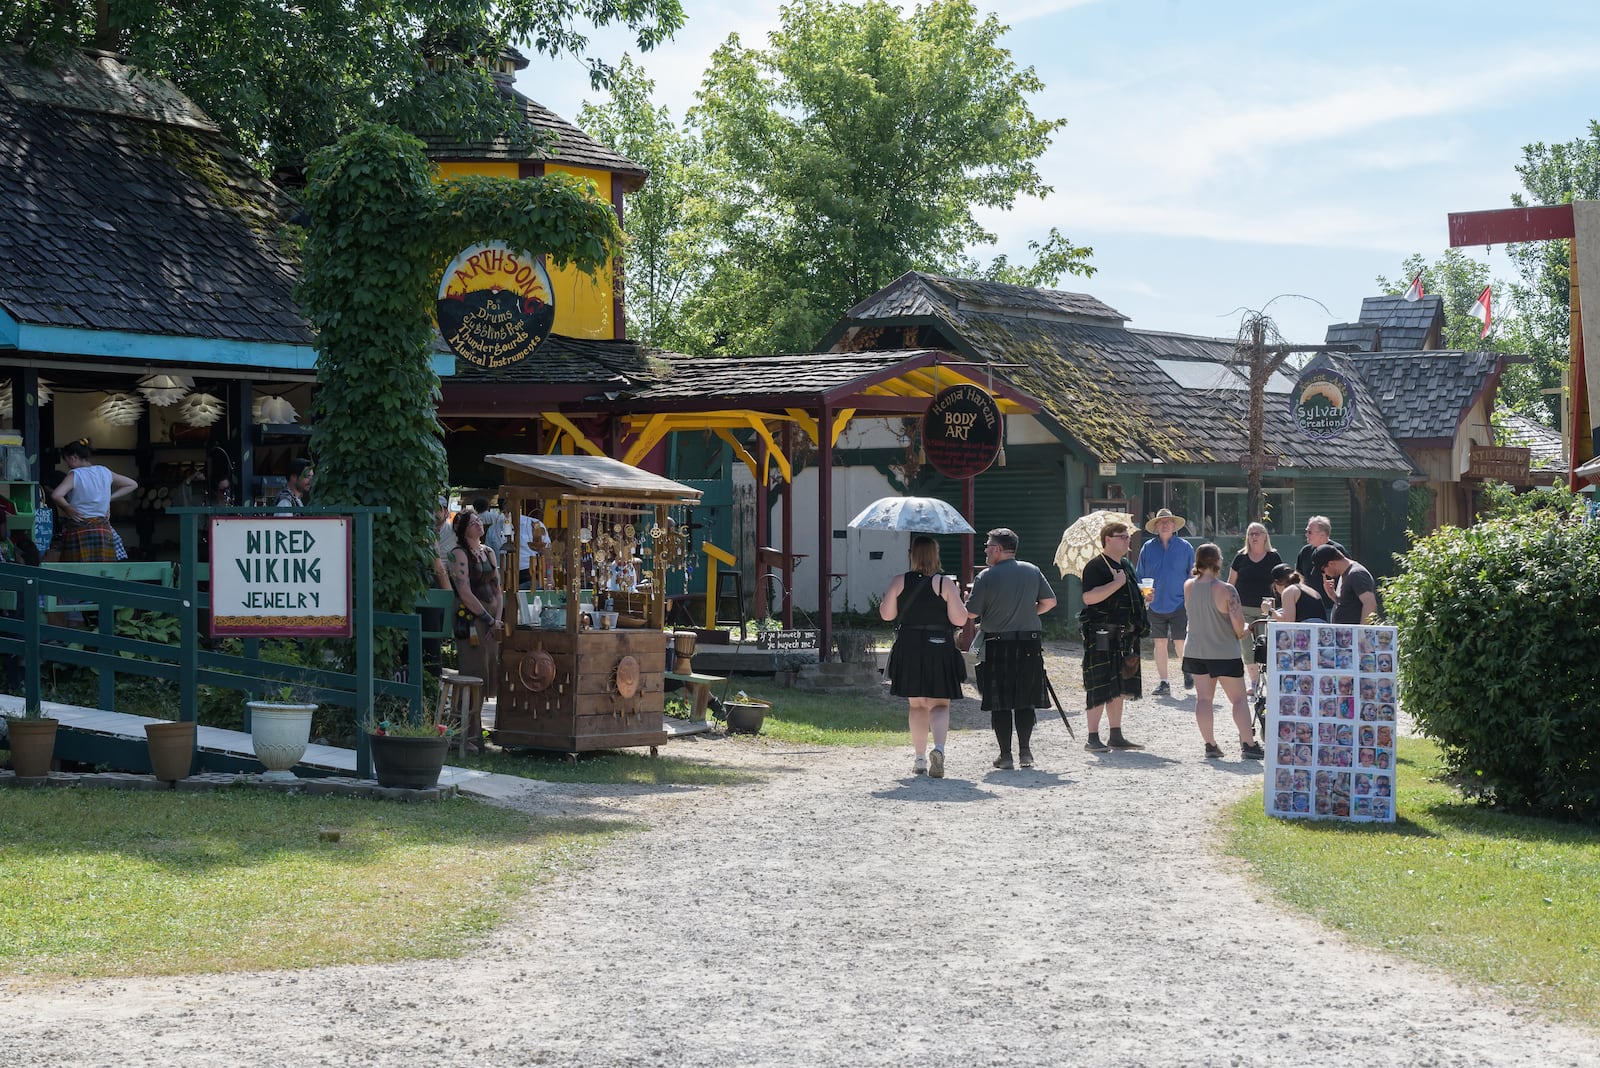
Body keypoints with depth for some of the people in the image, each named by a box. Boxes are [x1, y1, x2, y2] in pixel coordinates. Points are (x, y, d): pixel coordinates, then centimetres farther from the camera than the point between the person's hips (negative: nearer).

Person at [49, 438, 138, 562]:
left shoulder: (74, 474, -7)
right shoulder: (105, 472, 9)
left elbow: (56, 495, -23)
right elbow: (132, 485, 21)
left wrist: (67, 508, -6)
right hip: (104, 531, 5)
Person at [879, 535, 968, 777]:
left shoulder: (898, 582, -2)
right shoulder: (945, 584, -8)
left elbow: (886, 613, 3)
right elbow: (959, 619, -9)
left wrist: (887, 595, 20)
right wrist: (957, 596, 8)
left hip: (909, 649, 2)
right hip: (939, 650, -2)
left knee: (917, 705, 14)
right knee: (940, 704, 2)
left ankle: (919, 758, 15)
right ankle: (939, 748, -22)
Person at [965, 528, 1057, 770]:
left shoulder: (986, 577, -9)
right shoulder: (1032, 571, 5)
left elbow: (971, 613, -8)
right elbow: (1050, 601, 10)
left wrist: (967, 600, 13)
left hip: (998, 646, -4)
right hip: (1029, 645, 4)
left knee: (1000, 703, 3)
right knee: (1025, 700, 12)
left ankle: (1005, 755, 2)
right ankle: (1025, 751, 10)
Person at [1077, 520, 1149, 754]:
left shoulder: (1126, 566, 18)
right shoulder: (1096, 566, -11)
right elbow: (1089, 597, -24)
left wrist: (1142, 596, 13)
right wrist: (1116, 583, -23)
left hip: (1124, 635, 9)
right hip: (1101, 635, -9)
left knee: (1119, 686, 12)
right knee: (1100, 688, -8)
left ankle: (1116, 736, 19)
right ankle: (1093, 738, -4)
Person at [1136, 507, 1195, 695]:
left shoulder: (1185, 547, 2)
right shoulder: (1148, 548, 6)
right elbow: (1140, 577, 12)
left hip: (1179, 604, -2)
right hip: (1156, 606, 2)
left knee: (1180, 644, -5)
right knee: (1160, 643, 5)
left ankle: (1186, 670, 24)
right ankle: (1163, 683, 12)